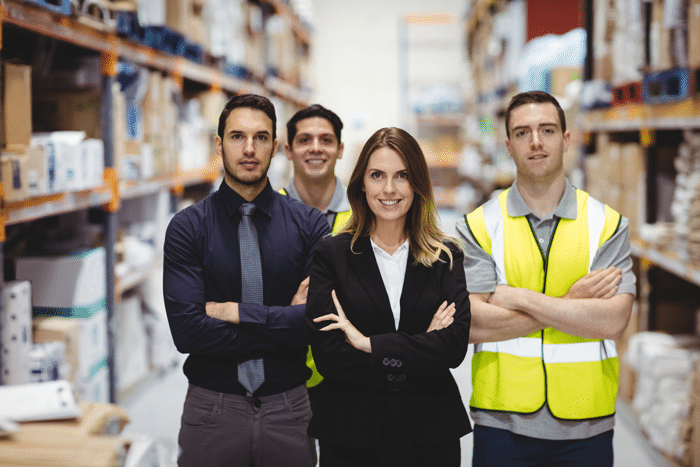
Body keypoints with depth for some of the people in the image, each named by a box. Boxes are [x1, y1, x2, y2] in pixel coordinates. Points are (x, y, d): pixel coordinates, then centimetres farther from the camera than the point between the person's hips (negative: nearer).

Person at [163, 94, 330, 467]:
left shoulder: (309, 224, -1)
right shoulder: (188, 227, -5)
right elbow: (186, 331, -15)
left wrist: (235, 312, -12)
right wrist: (284, 323, -13)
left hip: (288, 408, 1)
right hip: (213, 408, -1)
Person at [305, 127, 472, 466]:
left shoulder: (446, 256, 4)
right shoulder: (330, 255, -1)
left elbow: (455, 345, -9)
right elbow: (327, 355, -12)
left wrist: (369, 343, -14)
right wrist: (422, 348, -11)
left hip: (430, 435, 2)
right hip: (350, 434, -1)